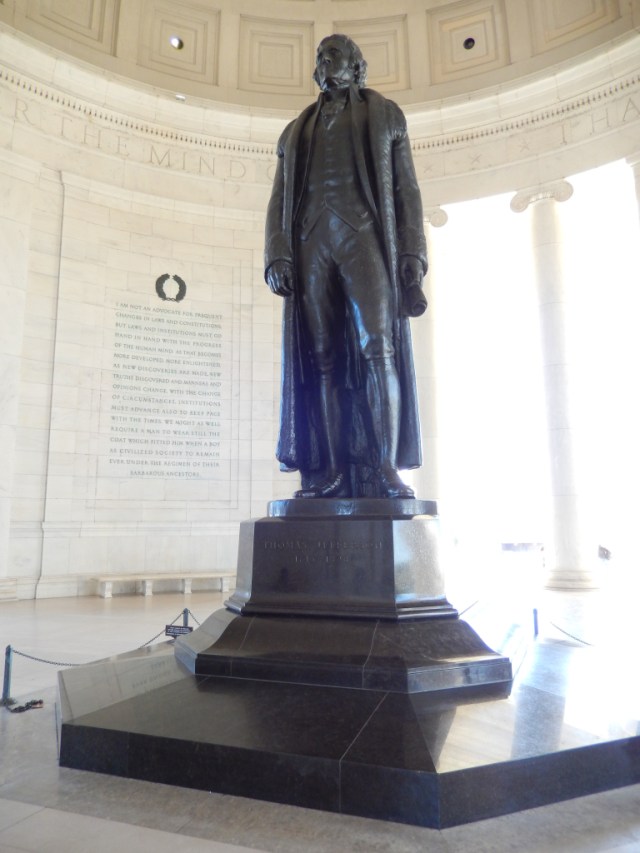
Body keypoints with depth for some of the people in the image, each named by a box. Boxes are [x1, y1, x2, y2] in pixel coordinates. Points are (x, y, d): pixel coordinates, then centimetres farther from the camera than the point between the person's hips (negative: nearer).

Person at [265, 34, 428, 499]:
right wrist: (277, 256, -1)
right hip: (311, 243, 3)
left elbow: (406, 188, 11)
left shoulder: (385, 113, 22)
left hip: (364, 238, -2)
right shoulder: (295, 131, 28)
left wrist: (412, 253, -5)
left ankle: (386, 469, -19)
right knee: (322, 358, -8)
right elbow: (279, 201, 18)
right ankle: (332, 472, -10)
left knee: (378, 348, -18)